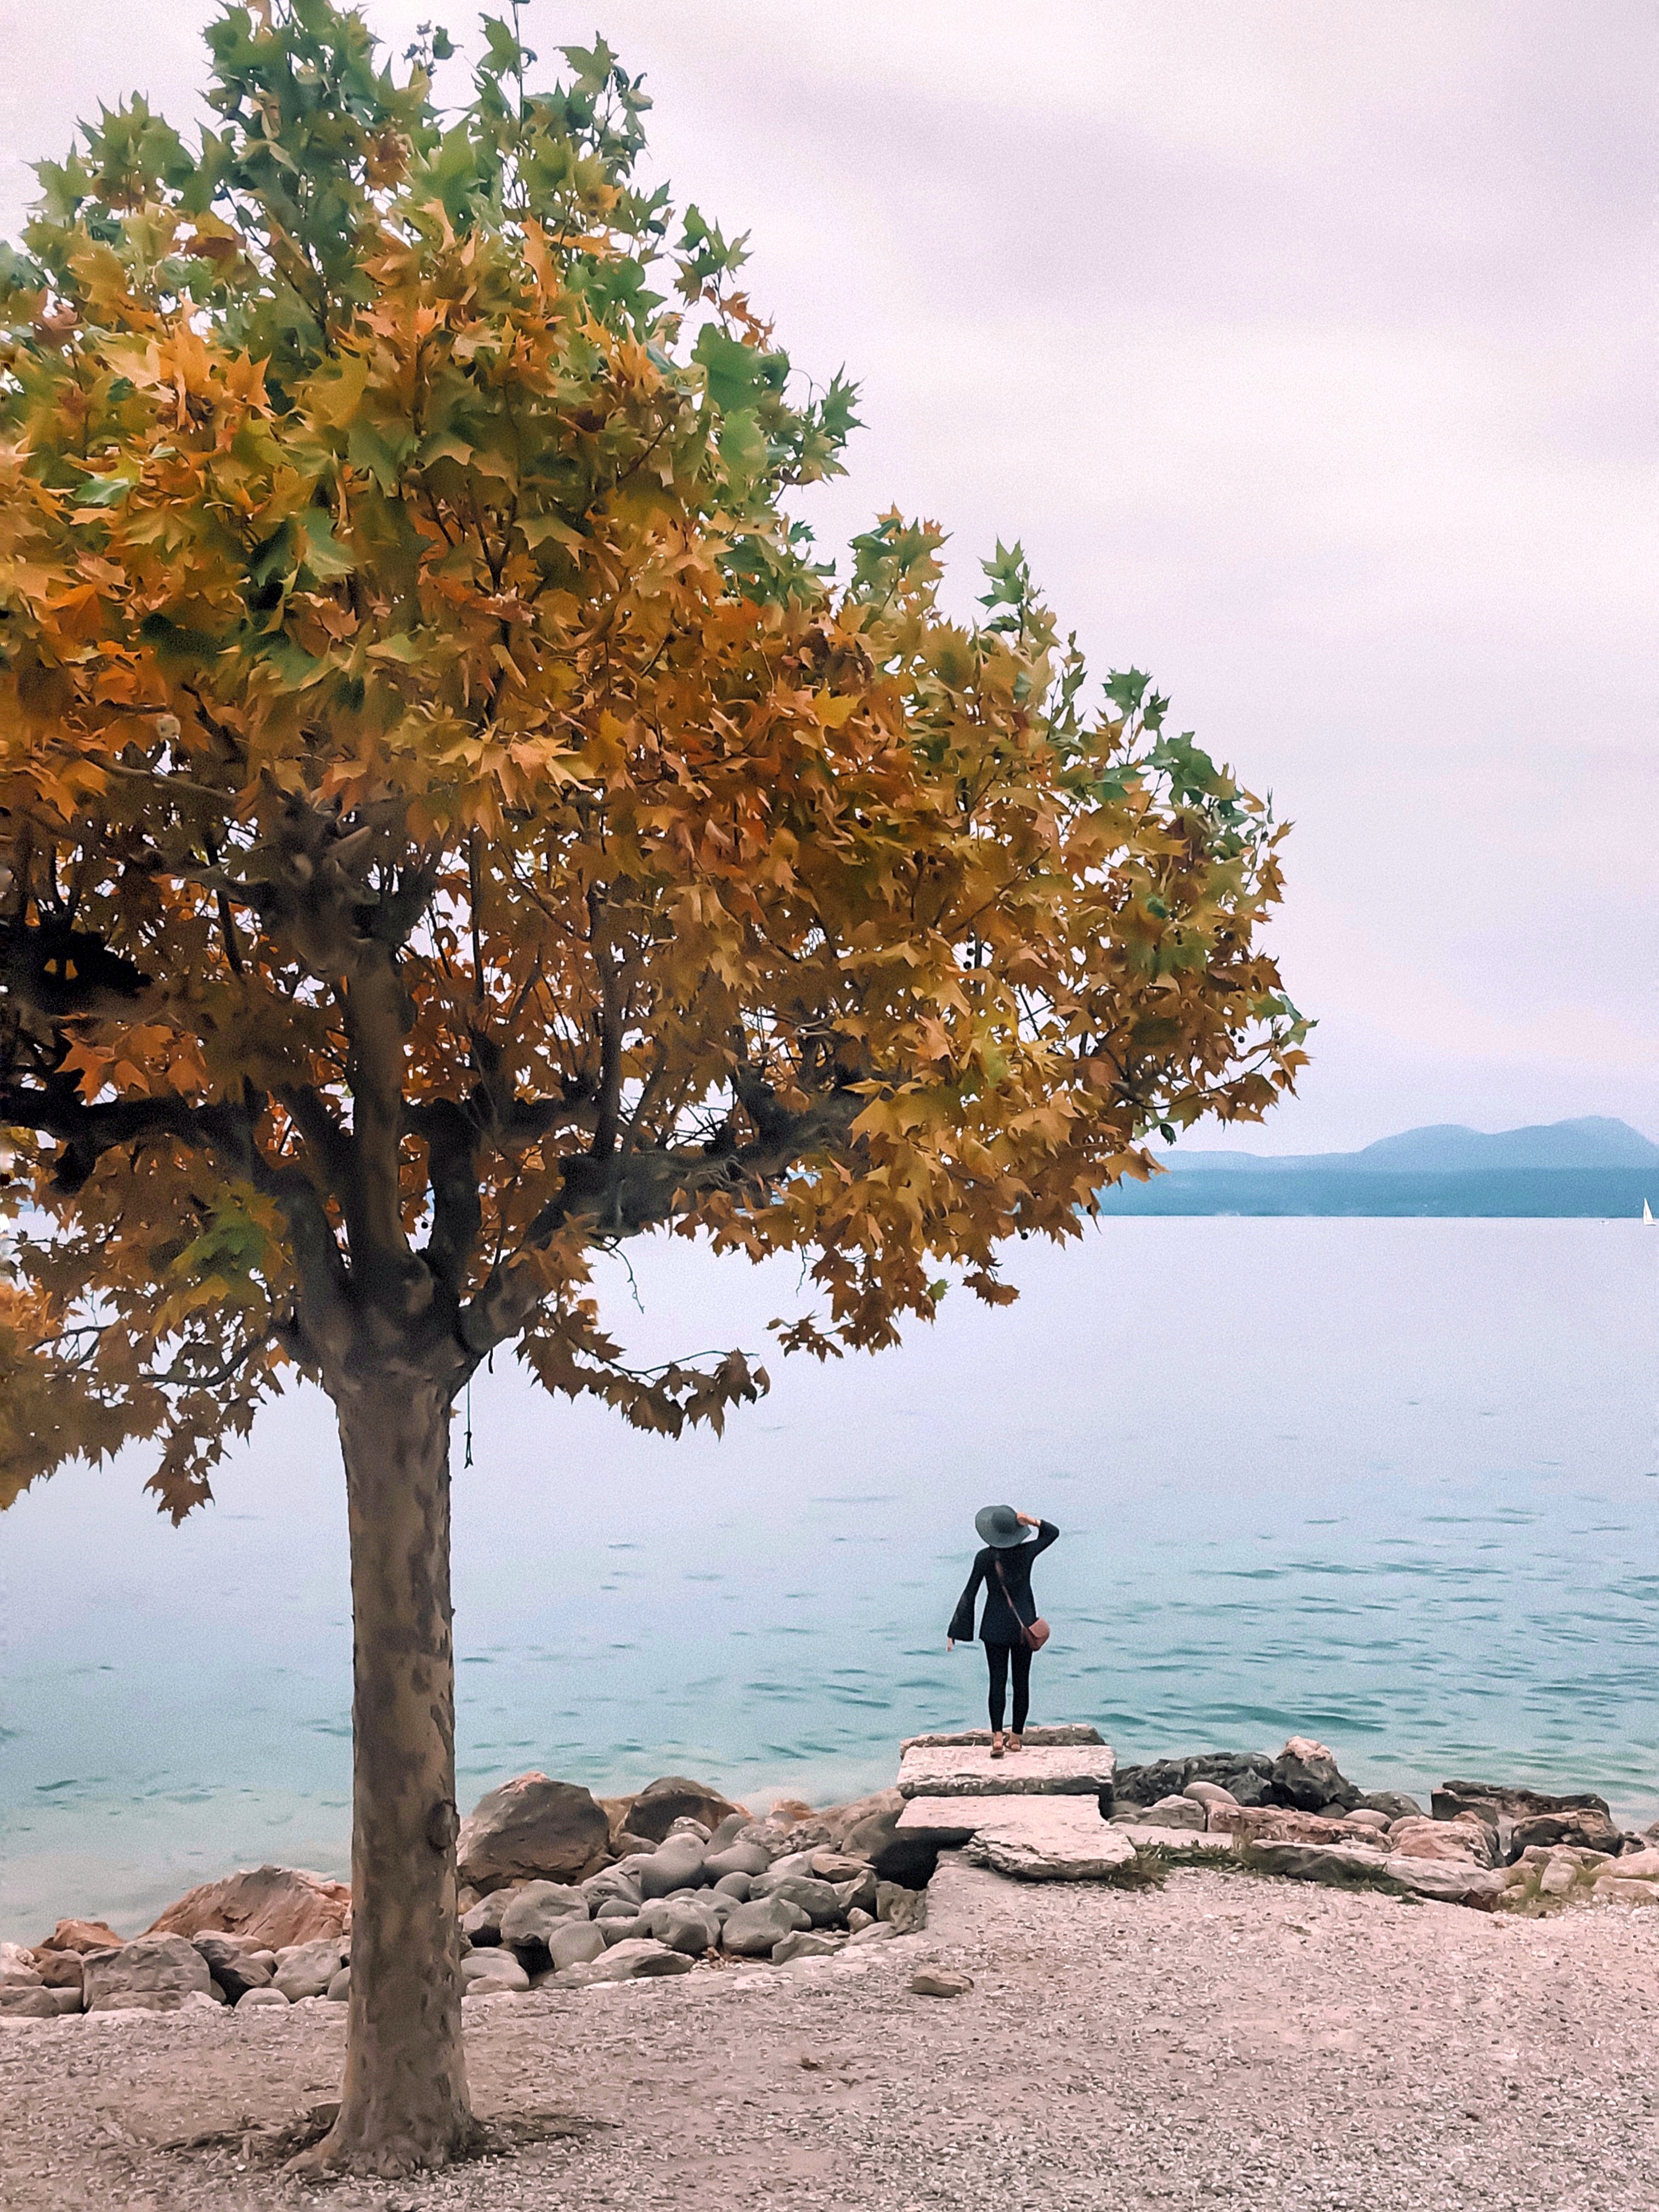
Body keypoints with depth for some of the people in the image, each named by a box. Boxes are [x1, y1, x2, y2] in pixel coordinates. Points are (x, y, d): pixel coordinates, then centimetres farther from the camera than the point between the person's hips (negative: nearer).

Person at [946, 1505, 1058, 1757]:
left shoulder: (985, 1557, -11)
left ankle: (997, 1736, -12)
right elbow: (1052, 1532, 13)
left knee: (998, 1681, 1)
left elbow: (969, 1594, -7)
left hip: (995, 1627, -1)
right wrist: (1033, 1522, -6)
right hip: (1024, 1625, 1)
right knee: (1022, 1681, 9)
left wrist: (955, 1631, -1)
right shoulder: (1026, 1552, -7)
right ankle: (1016, 1737, 12)